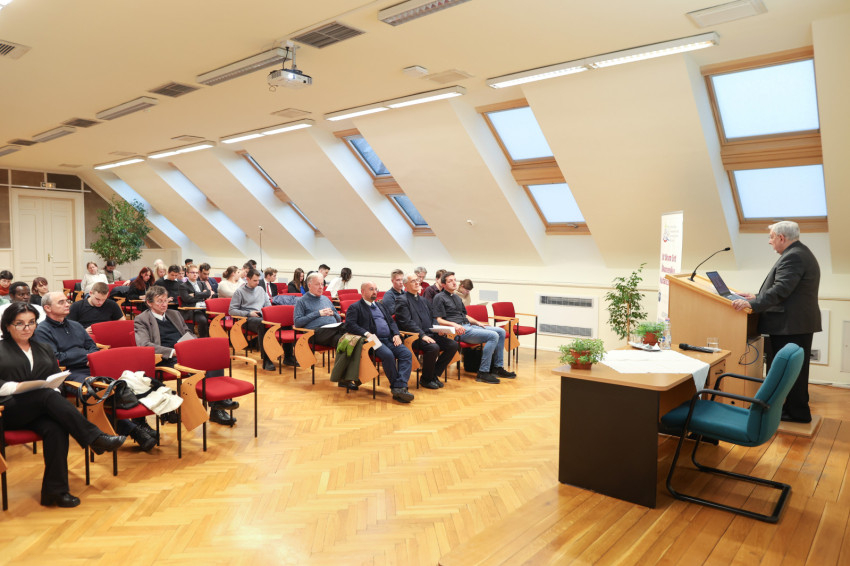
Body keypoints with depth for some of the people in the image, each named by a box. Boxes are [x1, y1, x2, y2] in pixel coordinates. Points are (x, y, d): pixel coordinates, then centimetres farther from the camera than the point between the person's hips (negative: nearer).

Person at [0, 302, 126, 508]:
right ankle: (95, 438, -39)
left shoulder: (44, 349, 24)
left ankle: (55, 490, -29)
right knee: (48, 395, -36)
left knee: (56, 429, -33)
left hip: (40, 411, 3)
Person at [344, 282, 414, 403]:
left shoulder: (380, 306, 29)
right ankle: (395, 386, -19)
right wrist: (367, 334, -20)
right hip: (374, 340, -6)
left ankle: (400, 387, -32)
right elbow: (349, 325, -7)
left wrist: (396, 334, 4)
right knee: (388, 355, -35)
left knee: (407, 353, -21)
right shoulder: (355, 307, 8)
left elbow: (391, 321, 25)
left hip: (389, 339, 6)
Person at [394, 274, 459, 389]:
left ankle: (434, 374, 2)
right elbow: (406, 322, -13)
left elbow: (432, 318, 25)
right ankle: (426, 379, -9)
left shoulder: (423, 300, 24)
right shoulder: (402, 300, -2)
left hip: (429, 334, 8)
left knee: (453, 345, -10)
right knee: (433, 347, -33)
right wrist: (422, 335, -22)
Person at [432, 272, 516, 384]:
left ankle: (498, 368, 4)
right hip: (458, 331, -9)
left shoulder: (457, 297, 26)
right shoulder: (439, 297, -2)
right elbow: (438, 320, -11)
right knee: (493, 335, -23)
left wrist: (477, 322, 13)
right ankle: (483, 373, -22)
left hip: (469, 325, 9)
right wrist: (454, 324, -25)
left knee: (501, 331, 1)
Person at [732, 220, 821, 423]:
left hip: (790, 326, -11)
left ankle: (798, 412, 8)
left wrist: (752, 303, -27)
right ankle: (798, 410, 28)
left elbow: (781, 290, -26)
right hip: (800, 323, 11)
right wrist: (758, 297, 14)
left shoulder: (793, 257, -18)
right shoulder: (800, 253, 16)